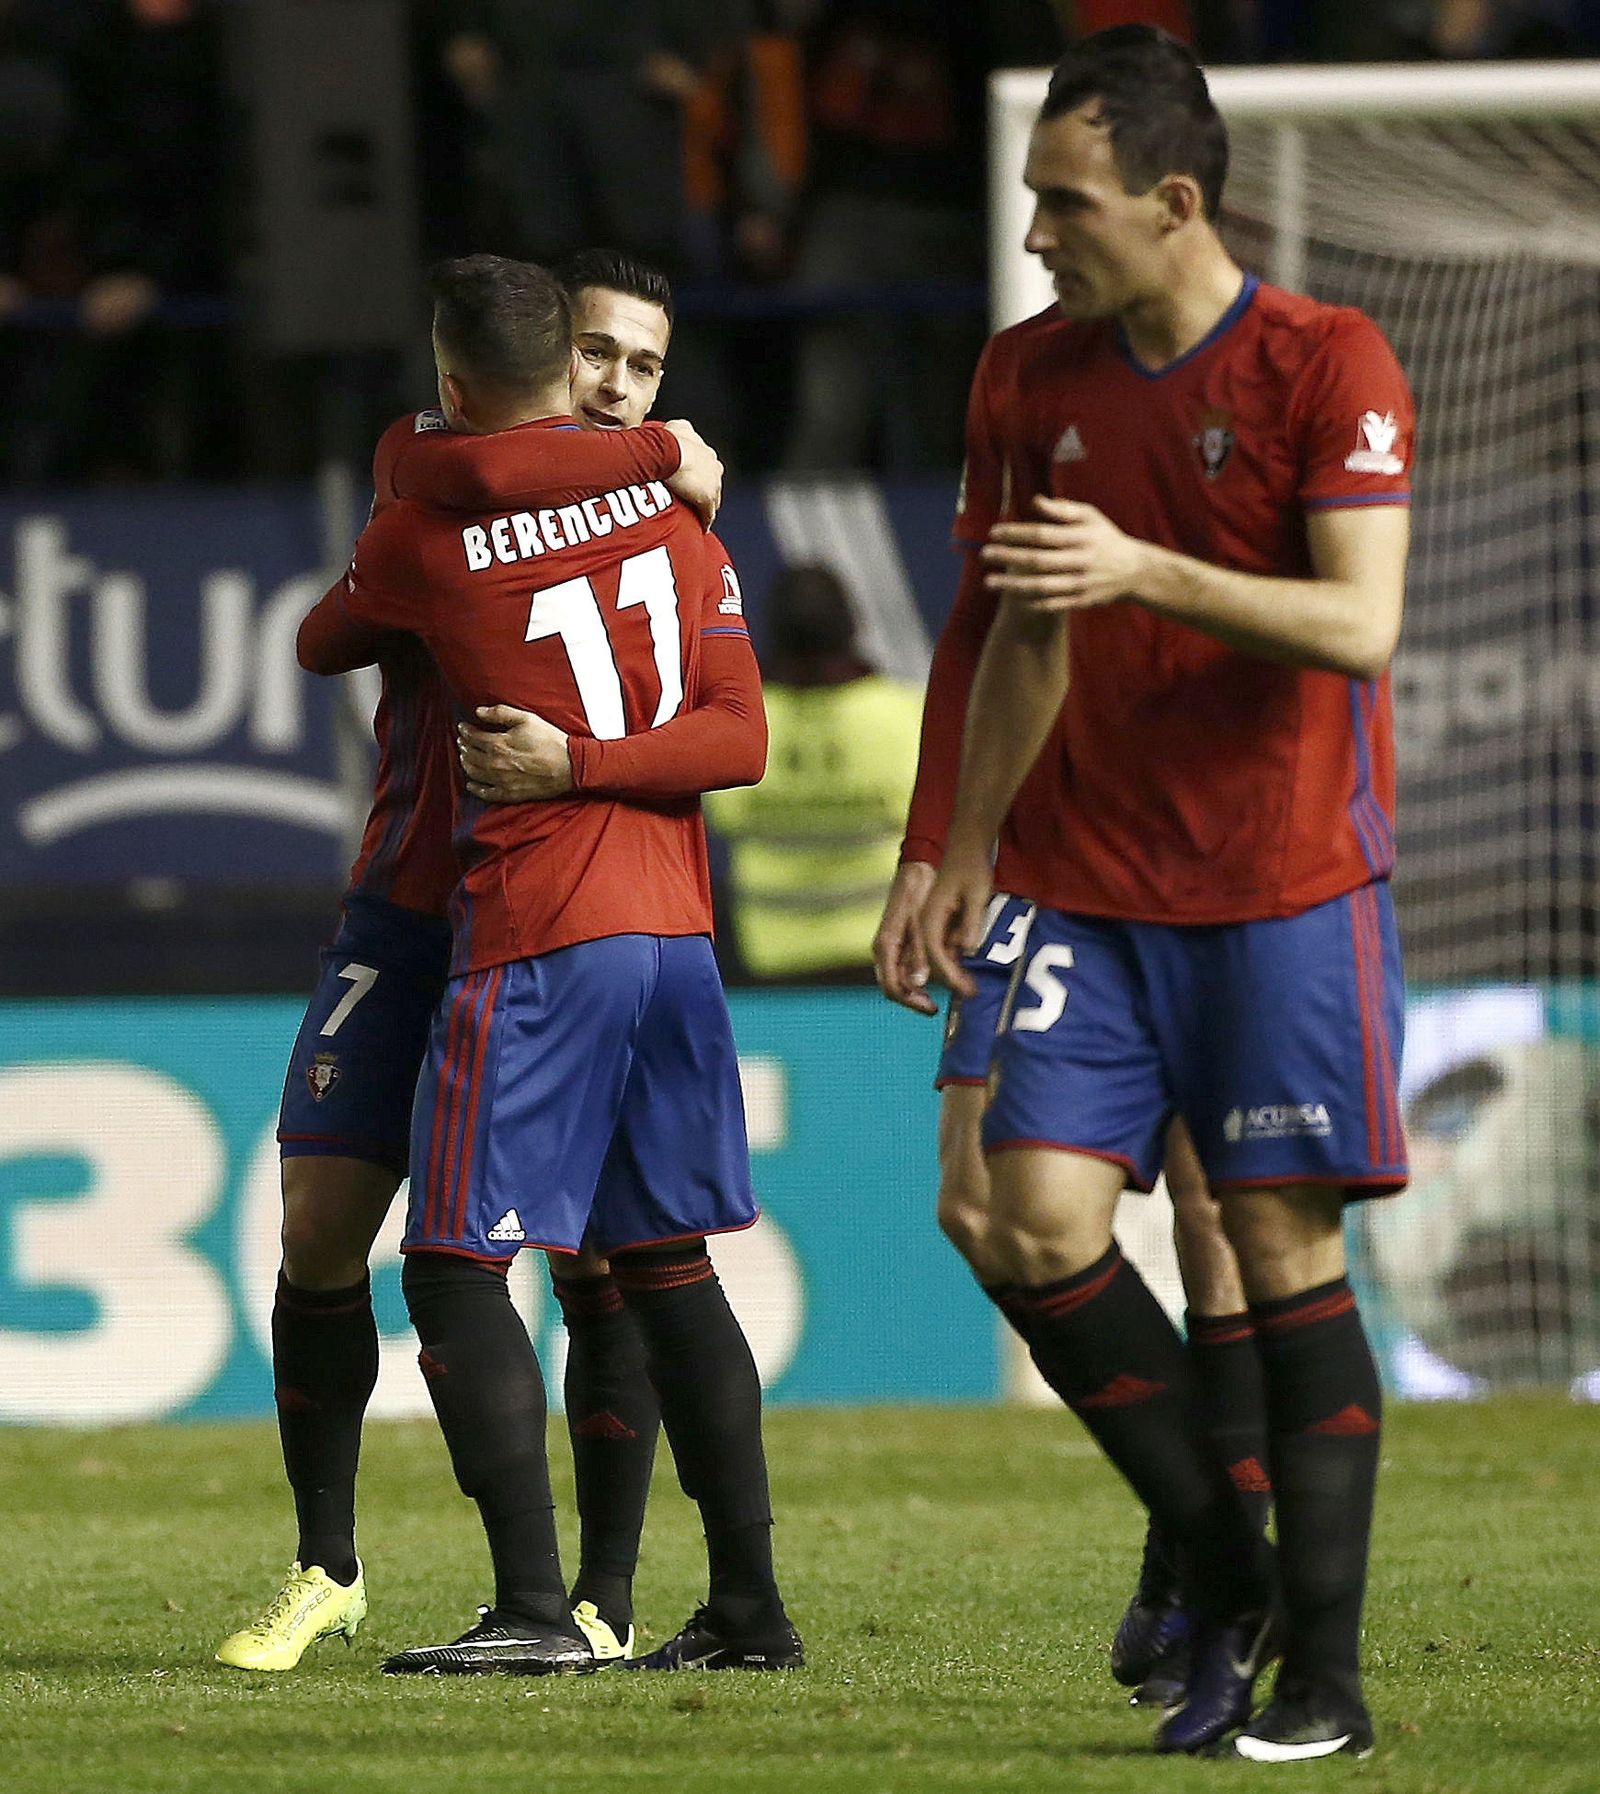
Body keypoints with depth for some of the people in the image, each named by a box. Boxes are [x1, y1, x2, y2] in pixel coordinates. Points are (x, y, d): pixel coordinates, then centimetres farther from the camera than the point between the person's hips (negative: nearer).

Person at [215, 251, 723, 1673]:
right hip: (411, 912, 1)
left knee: (597, 1255, -8)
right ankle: (326, 1569, 14)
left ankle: (605, 1598, 1)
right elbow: (462, 471, -25)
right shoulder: (427, 454, 1)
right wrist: (658, 459, -18)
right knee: (320, 1225, -2)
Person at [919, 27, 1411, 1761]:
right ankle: (1223, 1577, 8)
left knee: (1285, 1246, -4)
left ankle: (1322, 1673, 3)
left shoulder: (1326, 366, -9)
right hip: (1087, 884, 5)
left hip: (1286, 885, -5)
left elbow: (1360, 627, -17)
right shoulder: (1030, 375, 8)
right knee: (1040, 1224, -9)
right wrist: (970, 852, 14)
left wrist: (1145, 571, -27)